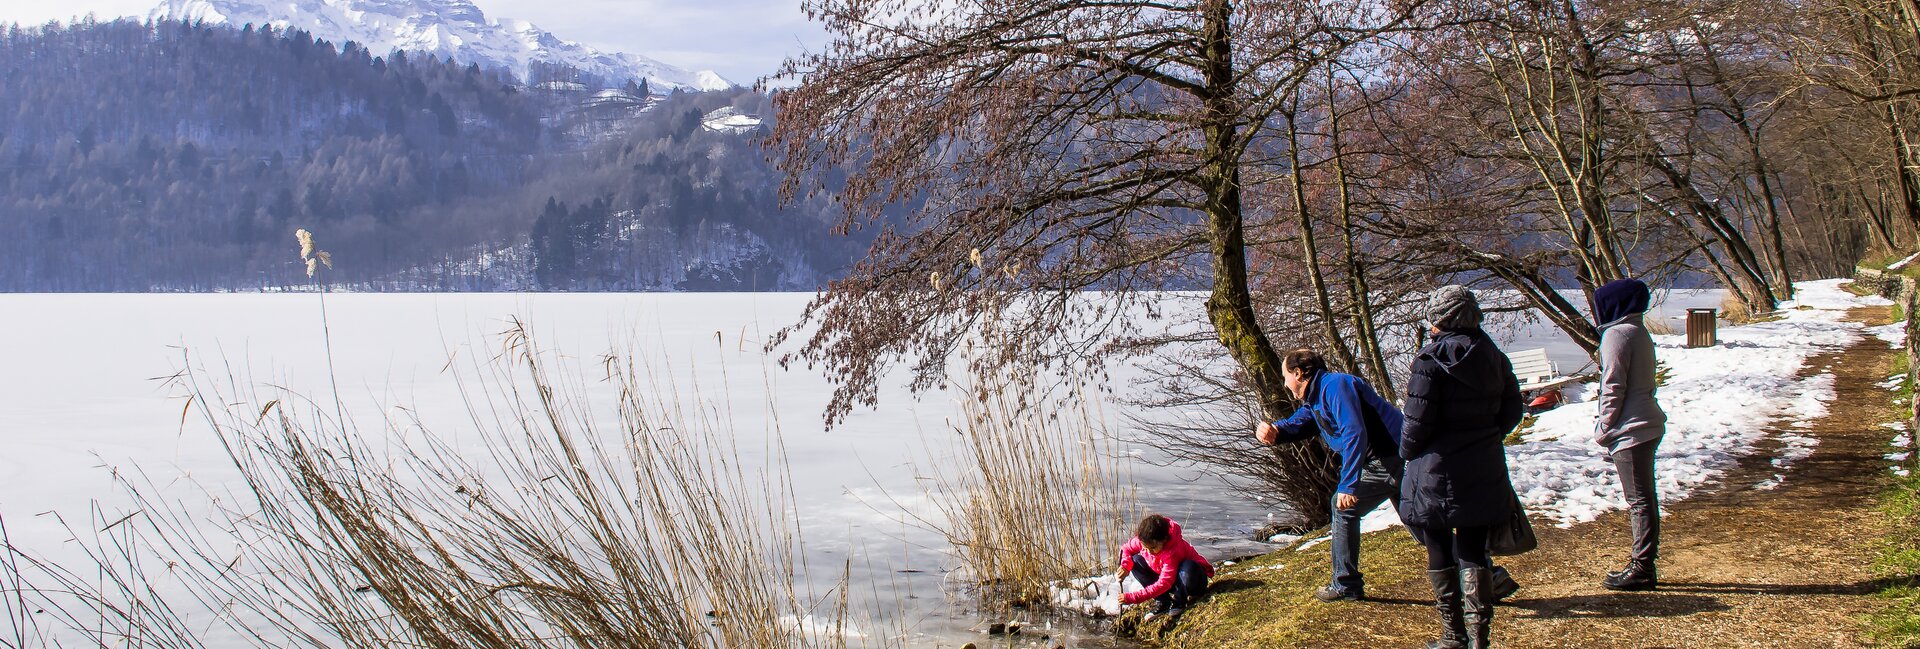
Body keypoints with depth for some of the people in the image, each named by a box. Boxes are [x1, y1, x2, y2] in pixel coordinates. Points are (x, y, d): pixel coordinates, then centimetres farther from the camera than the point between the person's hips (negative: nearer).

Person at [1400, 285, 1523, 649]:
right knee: (1473, 552, 10)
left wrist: (1407, 451, 1)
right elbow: (1511, 411, 9)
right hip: (1484, 471, 5)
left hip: (1437, 470, -5)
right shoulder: (1493, 356, 4)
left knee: (1440, 555, 7)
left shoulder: (1431, 358, -14)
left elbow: (1419, 418, -15)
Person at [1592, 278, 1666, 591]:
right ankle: (1643, 564, 20)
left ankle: (1642, 569, -3)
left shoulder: (1617, 334, -14)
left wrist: (1603, 428, -9)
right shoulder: (1638, 331, 15)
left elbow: (1613, 387, -17)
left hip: (1630, 429, -10)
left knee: (1639, 500, -6)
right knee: (1643, 498, 13)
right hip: (1647, 423, 10)